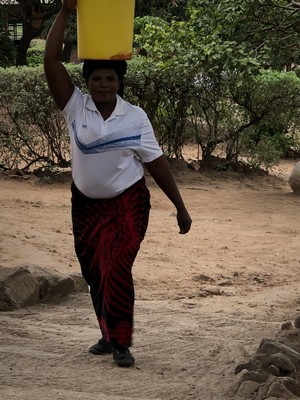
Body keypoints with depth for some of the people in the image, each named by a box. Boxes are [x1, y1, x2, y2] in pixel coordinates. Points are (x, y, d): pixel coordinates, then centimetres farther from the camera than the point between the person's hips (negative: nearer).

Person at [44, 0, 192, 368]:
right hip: (86, 204, 3)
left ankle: (121, 343, -7)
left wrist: (180, 208, -2)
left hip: (127, 204, -3)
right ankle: (108, 334, 30)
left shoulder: (135, 117, -9)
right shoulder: (75, 107, -9)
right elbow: (50, 61, -17)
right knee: (93, 273, 11)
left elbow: (157, 163, -2)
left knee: (116, 270, -15)